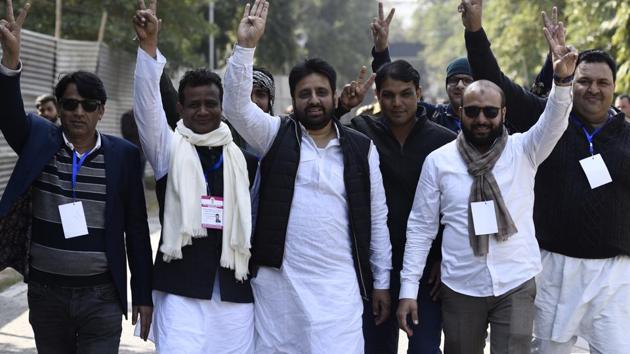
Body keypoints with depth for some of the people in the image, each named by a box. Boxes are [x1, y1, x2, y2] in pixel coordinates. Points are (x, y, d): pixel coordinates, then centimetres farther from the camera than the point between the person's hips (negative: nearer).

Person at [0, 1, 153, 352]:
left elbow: (137, 229, 1)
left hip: (101, 296, -2)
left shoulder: (123, 154, -2)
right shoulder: (39, 140, 0)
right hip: (46, 293, 2)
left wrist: (143, 295, 1)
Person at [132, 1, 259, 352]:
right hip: (181, 288, -2)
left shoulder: (243, 158, 11)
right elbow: (148, 103, -9)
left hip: (235, 290, 3)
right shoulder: (169, 149, 4)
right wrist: (149, 45, -22)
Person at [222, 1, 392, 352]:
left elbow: (377, 218, 8)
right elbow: (236, 106, -12)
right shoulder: (276, 135, 5)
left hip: (339, 285, 0)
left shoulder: (362, 148, 5)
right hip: (277, 282, 1)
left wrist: (381, 281, 7)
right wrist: (245, 46, -20)